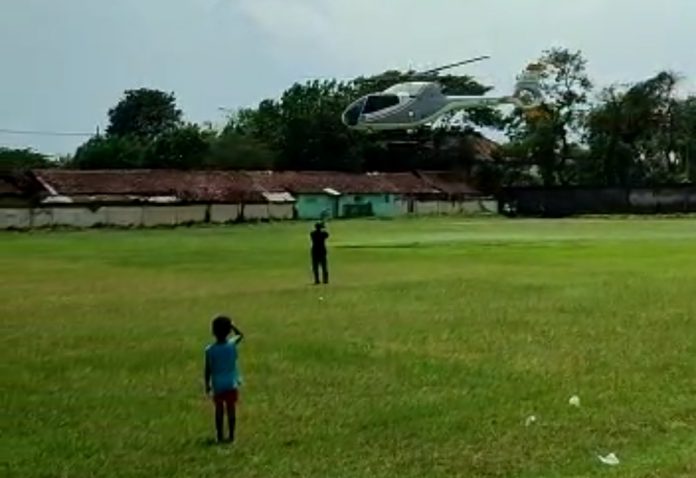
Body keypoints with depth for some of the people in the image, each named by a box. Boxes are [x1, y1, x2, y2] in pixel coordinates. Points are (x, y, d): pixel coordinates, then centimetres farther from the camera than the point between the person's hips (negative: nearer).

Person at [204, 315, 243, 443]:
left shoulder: (210, 350, -13)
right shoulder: (232, 344, -12)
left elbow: (208, 370, -7)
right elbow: (241, 335, 10)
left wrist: (207, 385, 5)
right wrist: (231, 325, 1)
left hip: (217, 385, 0)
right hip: (231, 384, 1)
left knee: (219, 410, 9)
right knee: (231, 410, 8)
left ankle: (220, 436, 13)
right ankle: (231, 436, 12)